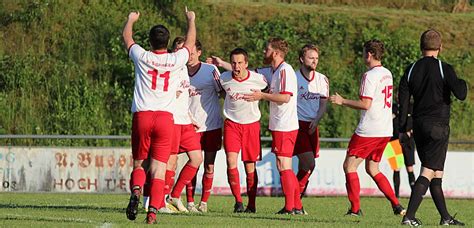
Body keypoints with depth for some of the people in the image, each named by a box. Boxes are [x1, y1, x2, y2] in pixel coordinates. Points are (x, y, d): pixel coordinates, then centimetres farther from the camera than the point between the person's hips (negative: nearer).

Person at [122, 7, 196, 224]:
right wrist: (191, 20, 43)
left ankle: (136, 191, -18)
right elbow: (190, 41, 24)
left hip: (142, 116, 0)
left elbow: (127, 38, 21)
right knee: (159, 169, 0)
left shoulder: (142, 57, 1)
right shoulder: (176, 60, 2)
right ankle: (153, 211, -11)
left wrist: (131, 20, 42)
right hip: (166, 117, 0)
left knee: (138, 164, 12)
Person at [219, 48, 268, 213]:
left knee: (250, 166, 3)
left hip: (251, 124, -1)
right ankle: (238, 201, -8)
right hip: (231, 123, 1)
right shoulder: (224, 79, -9)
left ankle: (251, 204, 14)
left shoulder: (258, 79, -13)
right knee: (231, 160, -16)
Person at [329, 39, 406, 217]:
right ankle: (397, 206, 9)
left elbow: (366, 104, -19)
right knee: (373, 169, 17)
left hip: (369, 130, -9)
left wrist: (342, 101, -10)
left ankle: (355, 209, -2)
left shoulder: (370, 76, -14)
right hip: (385, 131, 9)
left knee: (349, 166, 0)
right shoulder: (387, 74, 12)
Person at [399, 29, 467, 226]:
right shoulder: (444, 69, -9)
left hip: (419, 126, 6)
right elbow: (461, 94, -14)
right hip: (438, 127, -6)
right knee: (428, 173, -7)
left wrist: (402, 128, 9)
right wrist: (462, 83, 8)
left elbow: (403, 100, 4)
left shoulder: (411, 70, 5)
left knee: (436, 173, 14)